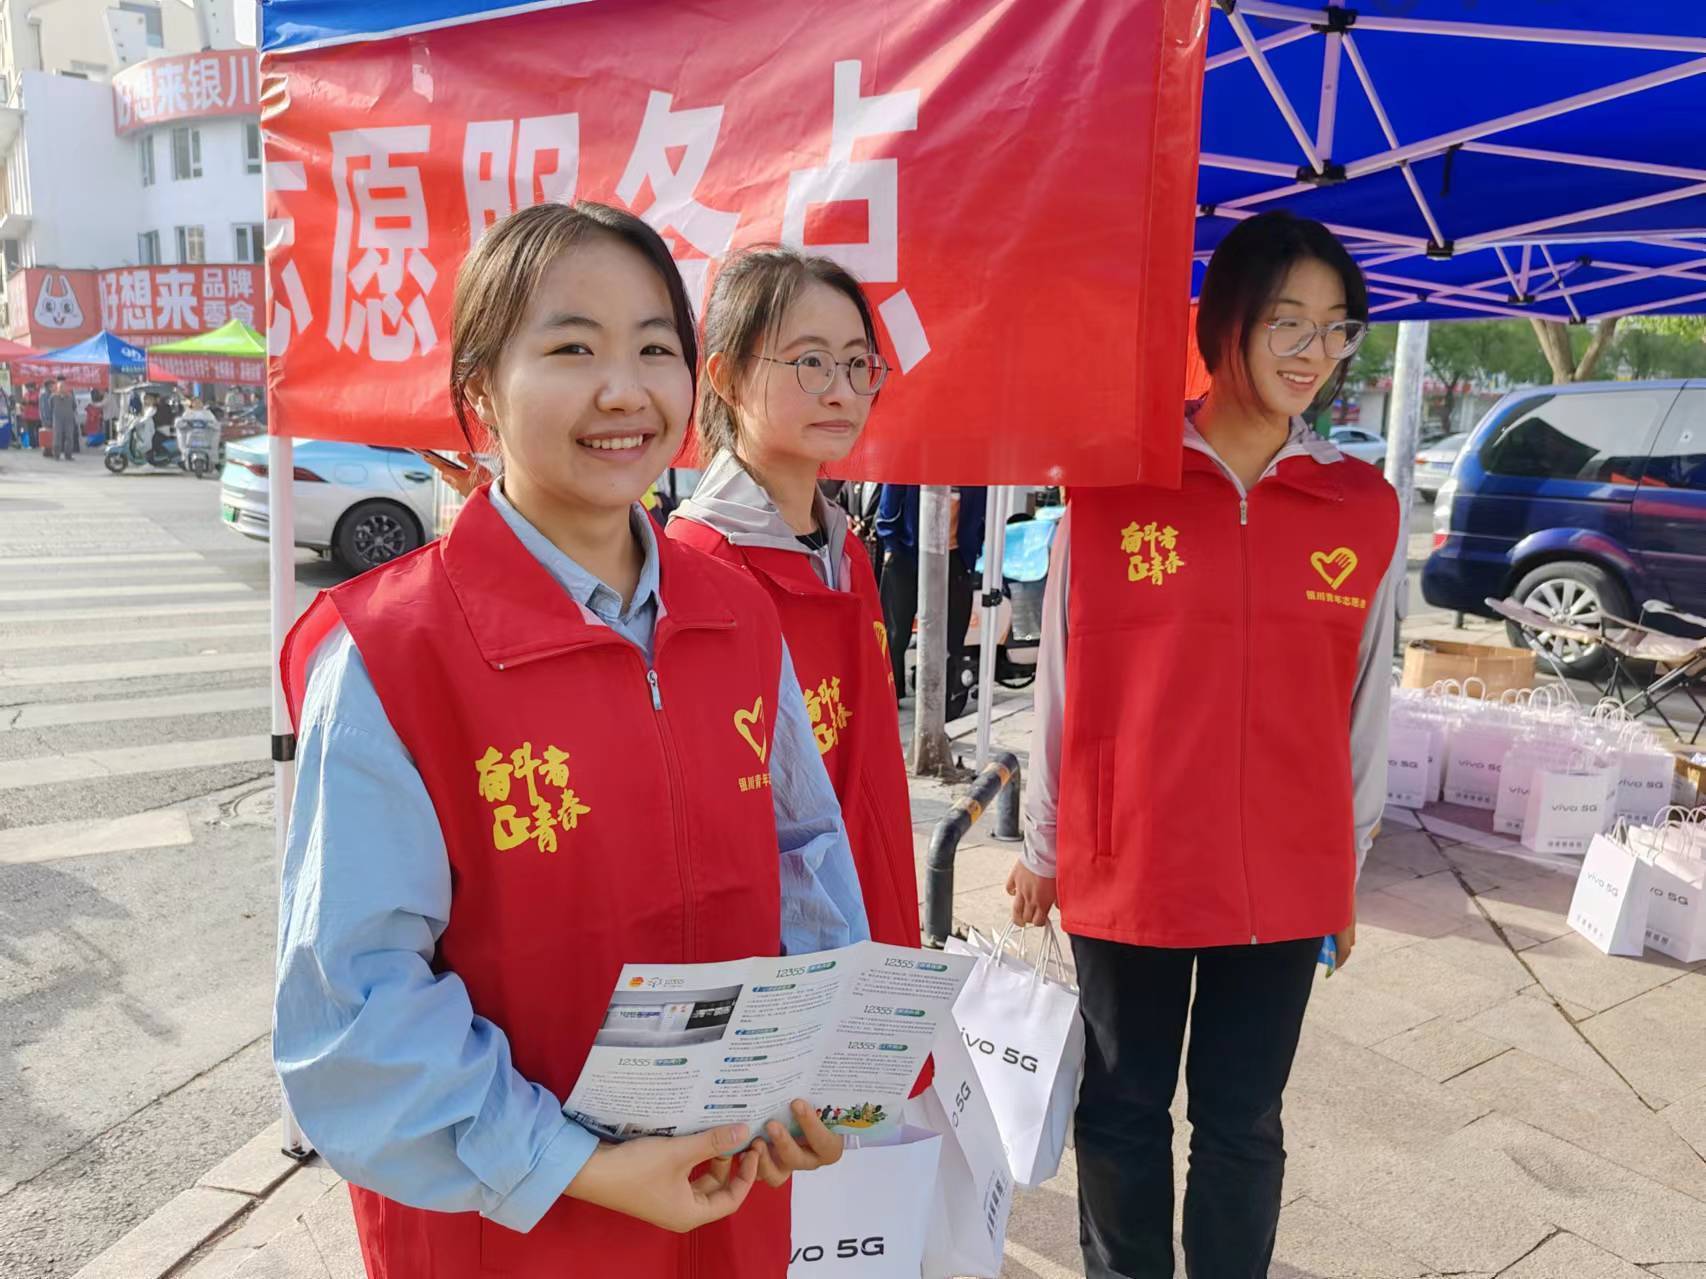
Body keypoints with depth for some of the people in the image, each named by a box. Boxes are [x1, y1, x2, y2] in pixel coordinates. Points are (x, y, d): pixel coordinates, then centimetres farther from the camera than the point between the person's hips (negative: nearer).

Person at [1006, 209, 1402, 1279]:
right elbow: (1063, 686, 0)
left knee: (1243, 1124, 15)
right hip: (1126, 871, -1)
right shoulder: (1113, 488, -5)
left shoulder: (1368, 510, 1)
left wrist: (1350, 862, 13)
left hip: (1286, 882, 2)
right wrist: (1044, 847, 5)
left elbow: (1365, 704, 8)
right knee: (1124, 1117, 14)